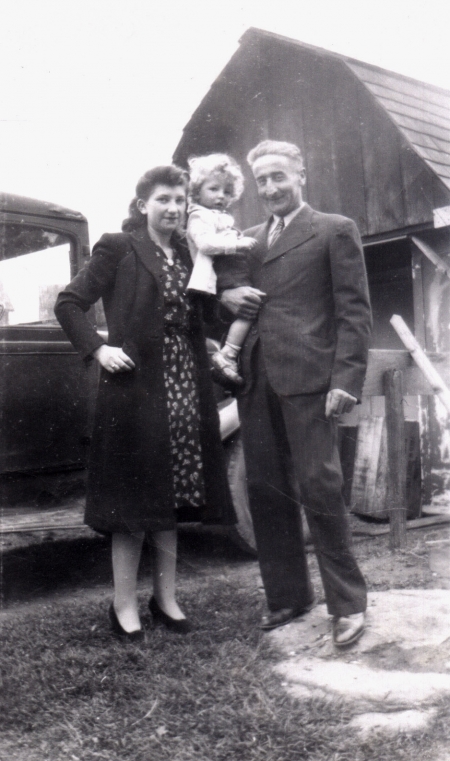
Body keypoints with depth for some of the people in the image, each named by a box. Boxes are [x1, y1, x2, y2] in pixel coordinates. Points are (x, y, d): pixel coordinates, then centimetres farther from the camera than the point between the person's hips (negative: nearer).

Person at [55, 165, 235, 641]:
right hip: (135, 388, -5)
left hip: (184, 389, 6)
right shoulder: (118, 248, -1)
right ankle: (124, 605, 12)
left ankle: (165, 597, 23)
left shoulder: (187, 253, 16)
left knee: (171, 497, 11)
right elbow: (68, 304, -4)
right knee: (134, 499, 0)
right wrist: (98, 349, -14)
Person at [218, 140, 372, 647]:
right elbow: (217, 282, 28)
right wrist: (225, 295, 3)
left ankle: (348, 602, 9)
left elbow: (354, 311, -2)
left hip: (307, 377, -5)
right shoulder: (249, 239, 20)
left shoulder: (334, 230, 5)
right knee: (265, 491, 8)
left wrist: (346, 380, -12)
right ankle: (287, 595, 21)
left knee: (320, 488, -5)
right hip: (255, 378, 6)